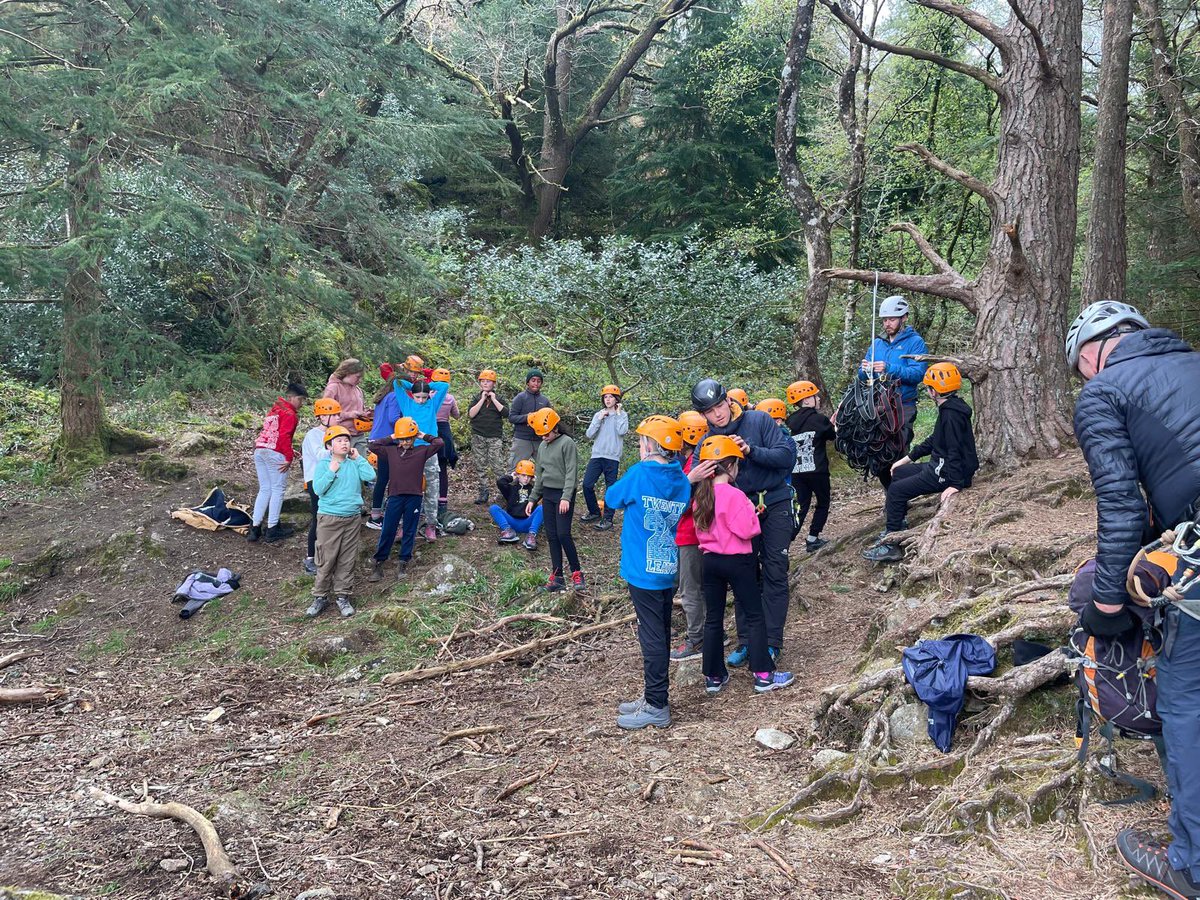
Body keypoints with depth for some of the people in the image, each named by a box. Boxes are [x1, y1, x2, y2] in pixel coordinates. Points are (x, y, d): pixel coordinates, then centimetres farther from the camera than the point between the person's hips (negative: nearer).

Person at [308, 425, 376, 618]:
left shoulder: (354, 463, 5)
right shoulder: (324, 464, -5)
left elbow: (371, 476, -9)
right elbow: (318, 489, -12)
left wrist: (358, 458, -5)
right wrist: (331, 471, -18)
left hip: (353, 518, 3)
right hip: (329, 518, -3)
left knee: (347, 560, 8)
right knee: (326, 561, 1)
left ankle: (343, 596, 17)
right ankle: (320, 597, 13)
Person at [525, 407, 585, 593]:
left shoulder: (567, 443, -10)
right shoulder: (543, 446, 14)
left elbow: (571, 472, -15)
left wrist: (566, 497, -23)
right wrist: (533, 499, 17)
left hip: (563, 494, -7)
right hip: (547, 494, 7)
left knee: (563, 534, -12)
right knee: (552, 536, 5)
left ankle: (576, 573, 1)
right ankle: (557, 577, 9)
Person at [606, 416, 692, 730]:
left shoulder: (639, 475, -14)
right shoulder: (683, 483, 3)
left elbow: (610, 499, 0)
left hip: (644, 572, -7)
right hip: (669, 571, 7)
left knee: (653, 638, -2)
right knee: (659, 634, 15)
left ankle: (656, 708, 5)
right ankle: (652, 698, 27)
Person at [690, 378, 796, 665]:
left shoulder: (758, 421, -10)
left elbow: (788, 456, -16)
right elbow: (697, 487, -10)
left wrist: (751, 450, -28)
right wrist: (693, 479, -34)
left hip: (775, 505, -3)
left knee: (774, 574, -1)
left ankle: (772, 642, 7)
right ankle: (745, 640, 15)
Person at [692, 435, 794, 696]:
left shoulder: (700, 496, 3)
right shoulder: (734, 495, -18)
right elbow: (746, 530, -20)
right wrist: (752, 514, -3)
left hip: (710, 560, 6)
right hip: (737, 561, -6)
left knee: (713, 618, 12)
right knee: (754, 617, 5)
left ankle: (714, 676, 18)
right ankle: (763, 675, 8)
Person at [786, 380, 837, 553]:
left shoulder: (790, 422, 7)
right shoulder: (819, 418, -8)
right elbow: (833, 436, 7)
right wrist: (833, 424, 27)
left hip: (796, 472, 5)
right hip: (816, 470, -5)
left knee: (801, 506, 9)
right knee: (823, 503, 15)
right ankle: (812, 540, 13)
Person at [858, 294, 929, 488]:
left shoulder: (915, 342, -1)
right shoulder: (877, 344, 15)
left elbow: (917, 373, -15)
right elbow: (862, 377, 12)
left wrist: (889, 368, -26)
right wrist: (865, 370, -12)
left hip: (903, 407, -5)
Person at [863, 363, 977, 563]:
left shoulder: (951, 415, -21)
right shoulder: (949, 409, 11)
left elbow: (955, 451, -28)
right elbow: (934, 441, 19)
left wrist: (955, 484, -31)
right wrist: (907, 458, 20)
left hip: (947, 474, -10)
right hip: (939, 466, 10)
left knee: (897, 490, -11)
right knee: (898, 473, 17)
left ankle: (891, 546, -8)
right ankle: (895, 528, 19)